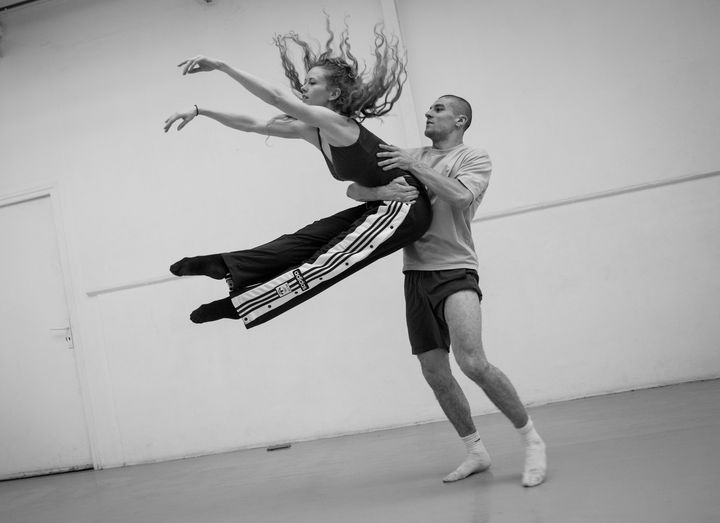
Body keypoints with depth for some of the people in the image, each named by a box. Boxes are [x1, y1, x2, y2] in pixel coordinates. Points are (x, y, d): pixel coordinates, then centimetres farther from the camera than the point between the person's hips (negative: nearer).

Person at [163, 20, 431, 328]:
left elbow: (277, 98, -29)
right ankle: (229, 268, -1)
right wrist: (200, 111, 7)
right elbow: (252, 124, 9)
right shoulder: (311, 131, 6)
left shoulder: (337, 123, -20)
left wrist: (221, 66, -31)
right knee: (308, 240, 0)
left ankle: (242, 303, -16)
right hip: (381, 208, 9)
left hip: (404, 207, -9)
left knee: (326, 262, -15)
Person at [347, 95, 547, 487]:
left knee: (471, 362, -21)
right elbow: (354, 190, 7)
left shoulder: (475, 159, 3)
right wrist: (382, 190, -14)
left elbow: (459, 196, -19)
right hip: (416, 274, 6)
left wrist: (414, 166, -17)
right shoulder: (409, 157, 16)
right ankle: (476, 452, 23)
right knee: (434, 373, 6)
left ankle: (531, 440, -3)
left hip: (454, 270, -5)